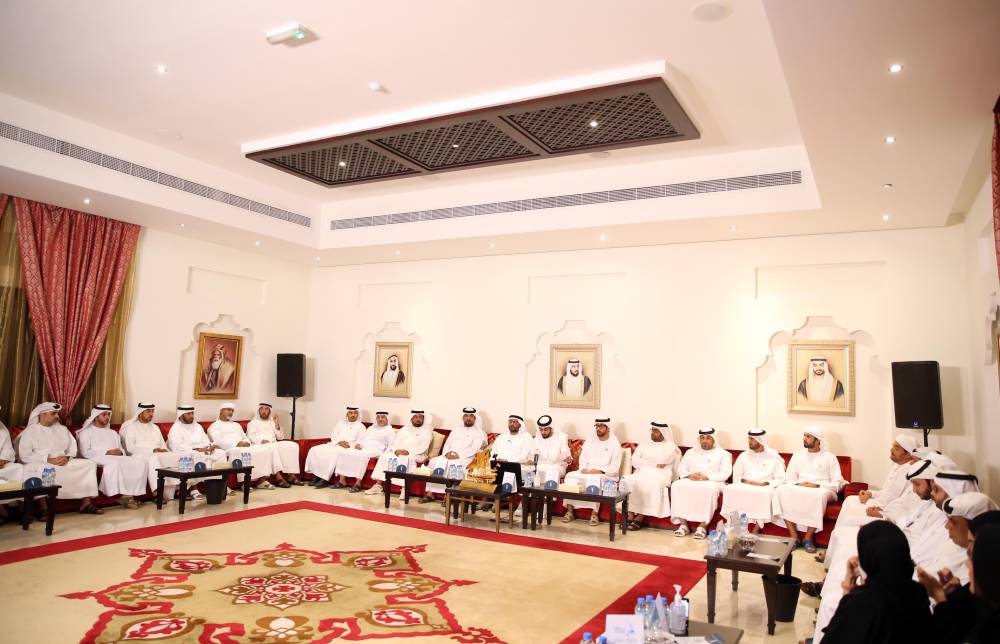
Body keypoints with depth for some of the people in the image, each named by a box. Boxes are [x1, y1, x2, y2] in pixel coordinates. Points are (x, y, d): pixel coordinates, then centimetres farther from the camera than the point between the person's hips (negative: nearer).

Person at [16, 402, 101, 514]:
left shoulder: (62, 429, 19)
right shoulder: (30, 431, 4)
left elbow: (73, 449, 16)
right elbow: (25, 456, -7)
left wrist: (67, 457, -8)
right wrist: (49, 460, -17)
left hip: (64, 462, 5)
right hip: (41, 464, -5)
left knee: (90, 464, -15)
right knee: (39, 469, -41)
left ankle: (86, 503, -20)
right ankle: (44, 508, -34)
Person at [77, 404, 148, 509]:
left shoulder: (113, 432, 32)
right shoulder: (86, 432, 14)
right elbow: (85, 452, -2)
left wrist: (120, 452, -1)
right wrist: (107, 452, -11)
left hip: (118, 458, 5)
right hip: (98, 459, -5)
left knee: (141, 462, -23)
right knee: (114, 463, -42)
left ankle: (129, 494, -32)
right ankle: (123, 495, -39)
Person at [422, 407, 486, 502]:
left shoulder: (480, 433, 7)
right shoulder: (455, 431, 25)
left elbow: (475, 449, -6)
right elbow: (447, 445, 16)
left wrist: (459, 455, -17)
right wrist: (448, 453, -8)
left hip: (466, 459, -5)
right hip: (449, 457, 5)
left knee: (453, 465, -37)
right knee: (434, 461, -23)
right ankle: (430, 493, -24)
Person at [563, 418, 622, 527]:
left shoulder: (614, 444, 0)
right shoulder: (590, 440, 16)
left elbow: (615, 467, -7)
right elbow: (583, 458, 12)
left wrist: (600, 471, -20)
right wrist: (583, 469, -9)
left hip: (606, 475, -5)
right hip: (587, 472, 5)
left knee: (594, 479, -38)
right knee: (570, 476, -22)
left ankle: (594, 513, -32)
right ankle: (570, 511, -23)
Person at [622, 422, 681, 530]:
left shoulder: (670, 446, 10)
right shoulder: (644, 444, 21)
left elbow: (662, 464, -2)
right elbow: (634, 460, 6)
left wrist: (643, 463, 2)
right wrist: (654, 464, -2)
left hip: (660, 476, -3)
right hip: (641, 474, 3)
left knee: (652, 483, -37)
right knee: (627, 480, -28)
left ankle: (640, 517, -28)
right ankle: (630, 515, -27)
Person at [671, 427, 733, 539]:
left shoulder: (723, 454, 13)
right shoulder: (691, 452, 24)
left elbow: (725, 473, -1)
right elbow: (681, 469, 15)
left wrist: (707, 477, -15)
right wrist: (689, 475, -7)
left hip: (712, 482, -3)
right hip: (690, 481, 3)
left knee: (710, 489, -39)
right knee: (677, 486, -29)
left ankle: (703, 526, -33)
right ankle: (683, 524, -28)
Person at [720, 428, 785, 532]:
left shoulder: (773, 457, 8)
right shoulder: (744, 455, 17)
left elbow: (780, 479, 3)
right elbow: (736, 476, 14)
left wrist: (765, 483, -13)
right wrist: (745, 480, -8)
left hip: (765, 488, -2)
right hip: (745, 486, 3)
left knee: (765, 494, -39)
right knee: (730, 489, -30)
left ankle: (755, 531, -33)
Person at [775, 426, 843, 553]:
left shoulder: (830, 458, 10)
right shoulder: (797, 455, 19)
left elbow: (837, 484, 2)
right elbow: (789, 479, 14)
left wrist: (817, 486, -14)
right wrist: (797, 485, -10)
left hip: (821, 491, -3)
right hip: (798, 490, 3)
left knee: (821, 495, -41)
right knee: (782, 489, -32)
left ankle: (808, 538, -27)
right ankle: (794, 537, -30)